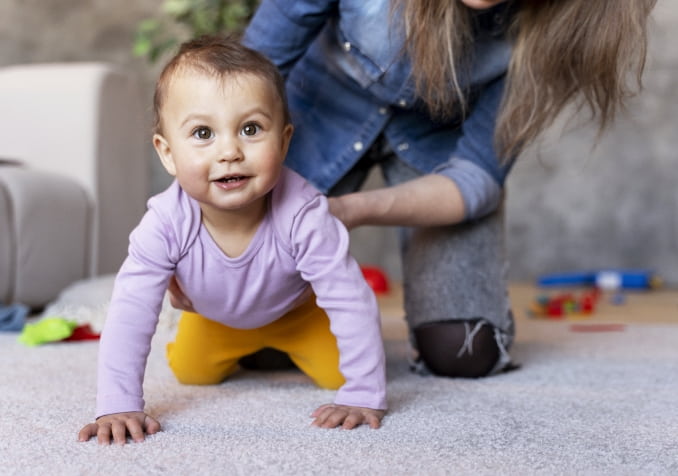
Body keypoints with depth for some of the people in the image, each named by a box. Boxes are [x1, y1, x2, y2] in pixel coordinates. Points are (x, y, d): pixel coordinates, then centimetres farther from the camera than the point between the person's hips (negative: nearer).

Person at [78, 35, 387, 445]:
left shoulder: (303, 215, -44)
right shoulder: (166, 224, -39)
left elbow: (351, 303, -38)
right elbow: (130, 314, -34)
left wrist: (365, 396, -39)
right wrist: (118, 406, -41)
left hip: (299, 310, -2)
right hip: (216, 319, 2)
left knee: (338, 373, -8)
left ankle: (287, 347, 26)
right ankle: (246, 351, 42)